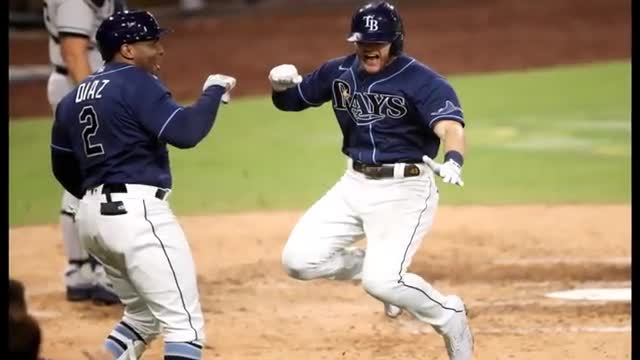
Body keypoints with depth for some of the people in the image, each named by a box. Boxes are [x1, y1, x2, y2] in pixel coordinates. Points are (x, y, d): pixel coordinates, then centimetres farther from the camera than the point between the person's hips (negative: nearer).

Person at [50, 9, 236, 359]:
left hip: (91, 215, 9)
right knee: (184, 324, -10)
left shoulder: (73, 98, 16)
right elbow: (184, 132, -19)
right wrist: (213, 91, -5)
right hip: (137, 212, -9)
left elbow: (64, 169, 22)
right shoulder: (137, 83, -8)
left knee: (144, 315, 25)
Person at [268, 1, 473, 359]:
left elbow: (451, 127, -32)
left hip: (405, 191, -6)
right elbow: (290, 100, 16)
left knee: (382, 282, -20)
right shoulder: (339, 73, 3)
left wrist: (452, 161, -55)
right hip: (354, 185, 6)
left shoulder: (423, 81, -16)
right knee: (299, 260, -5)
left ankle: (451, 318, 8)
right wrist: (282, 84, -9)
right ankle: (376, 265, 20)